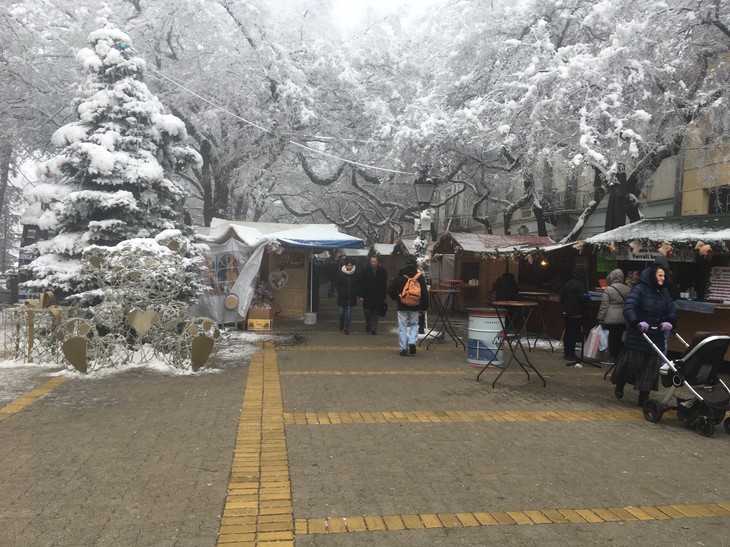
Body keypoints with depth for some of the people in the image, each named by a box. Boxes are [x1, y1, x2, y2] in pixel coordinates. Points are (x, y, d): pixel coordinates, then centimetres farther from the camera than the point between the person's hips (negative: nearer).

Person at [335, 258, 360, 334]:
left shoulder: (356, 274, -2)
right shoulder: (341, 273, -3)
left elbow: (358, 285, 6)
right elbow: (336, 284, 4)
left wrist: (355, 292, -7)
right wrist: (341, 292, -8)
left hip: (351, 297, 0)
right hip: (342, 297, 0)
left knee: (349, 313, -1)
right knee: (341, 312, 6)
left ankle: (346, 328, 9)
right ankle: (342, 325, 32)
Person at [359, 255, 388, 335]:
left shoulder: (382, 271, 0)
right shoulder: (365, 271, 1)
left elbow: (384, 285, 2)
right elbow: (362, 284, 0)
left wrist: (383, 296, -3)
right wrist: (361, 295, -6)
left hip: (378, 296, 0)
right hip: (367, 296, 0)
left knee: (375, 313, 5)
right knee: (367, 311, -1)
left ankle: (373, 329, 13)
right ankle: (368, 324, 25)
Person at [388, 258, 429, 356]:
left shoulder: (399, 277, -2)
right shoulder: (420, 277, -2)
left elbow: (390, 291, -2)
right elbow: (425, 293, -3)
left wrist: (396, 298, 15)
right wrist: (424, 306, 5)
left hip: (402, 307, 0)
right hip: (415, 307, 0)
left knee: (402, 327, 7)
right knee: (414, 325, 18)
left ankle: (403, 349, 7)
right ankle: (412, 342, -3)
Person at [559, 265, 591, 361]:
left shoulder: (567, 284, 9)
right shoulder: (580, 285, -15)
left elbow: (562, 297, 14)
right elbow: (584, 298, -19)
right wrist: (587, 309, -7)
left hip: (566, 312, 8)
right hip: (576, 313, -7)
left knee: (568, 332, 14)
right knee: (574, 333, -3)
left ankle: (567, 352, 20)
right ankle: (570, 353, -2)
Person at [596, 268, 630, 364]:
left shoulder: (608, 289, -9)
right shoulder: (627, 289, 7)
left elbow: (604, 305, -9)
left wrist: (600, 318, -3)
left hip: (611, 319, -5)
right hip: (624, 319, 5)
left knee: (612, 338, 1)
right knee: (619, 337, 10)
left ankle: (612, 357, 4)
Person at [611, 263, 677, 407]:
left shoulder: (664, 292, 8)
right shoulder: (639, 289, -13)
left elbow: (672, 309, 5)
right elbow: (628, 308, -23)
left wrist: (670, 321, -16)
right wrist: (637, 322, -39)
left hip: (656, 336, 6)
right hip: (637, 335, -6)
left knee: (650, 367, 7)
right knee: (630, 363, 2)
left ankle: (644, 398, 16)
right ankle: (619, 386, 30)